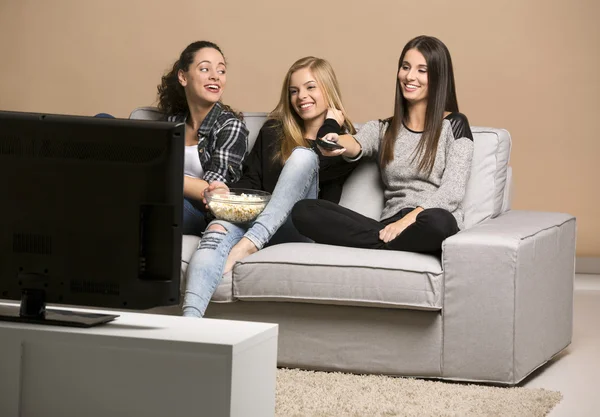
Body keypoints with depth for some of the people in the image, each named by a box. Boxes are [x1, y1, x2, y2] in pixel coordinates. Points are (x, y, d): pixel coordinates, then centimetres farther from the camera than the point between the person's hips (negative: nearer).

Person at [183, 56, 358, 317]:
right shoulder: (273, 130, 25)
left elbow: (320, 168, -7)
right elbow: (251, 180, 17)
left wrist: (331, 123, 5)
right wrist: (225, 192, -4)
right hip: (255, 218, 3)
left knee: (302, 155, -27)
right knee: (218, 230, -34)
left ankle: (249, 243, -41)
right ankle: (189, 322, -57)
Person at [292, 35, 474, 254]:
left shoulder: (455, 125, 7)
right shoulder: (382, 129, 19)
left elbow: (452, 192, -5)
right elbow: (356, 146, -5)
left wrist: (409, 219, -20)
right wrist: (338, 143, -30)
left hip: (433, 228, -3)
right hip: (391, 225, 3)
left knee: (437, 222, -42)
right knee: (303, 210, -18)